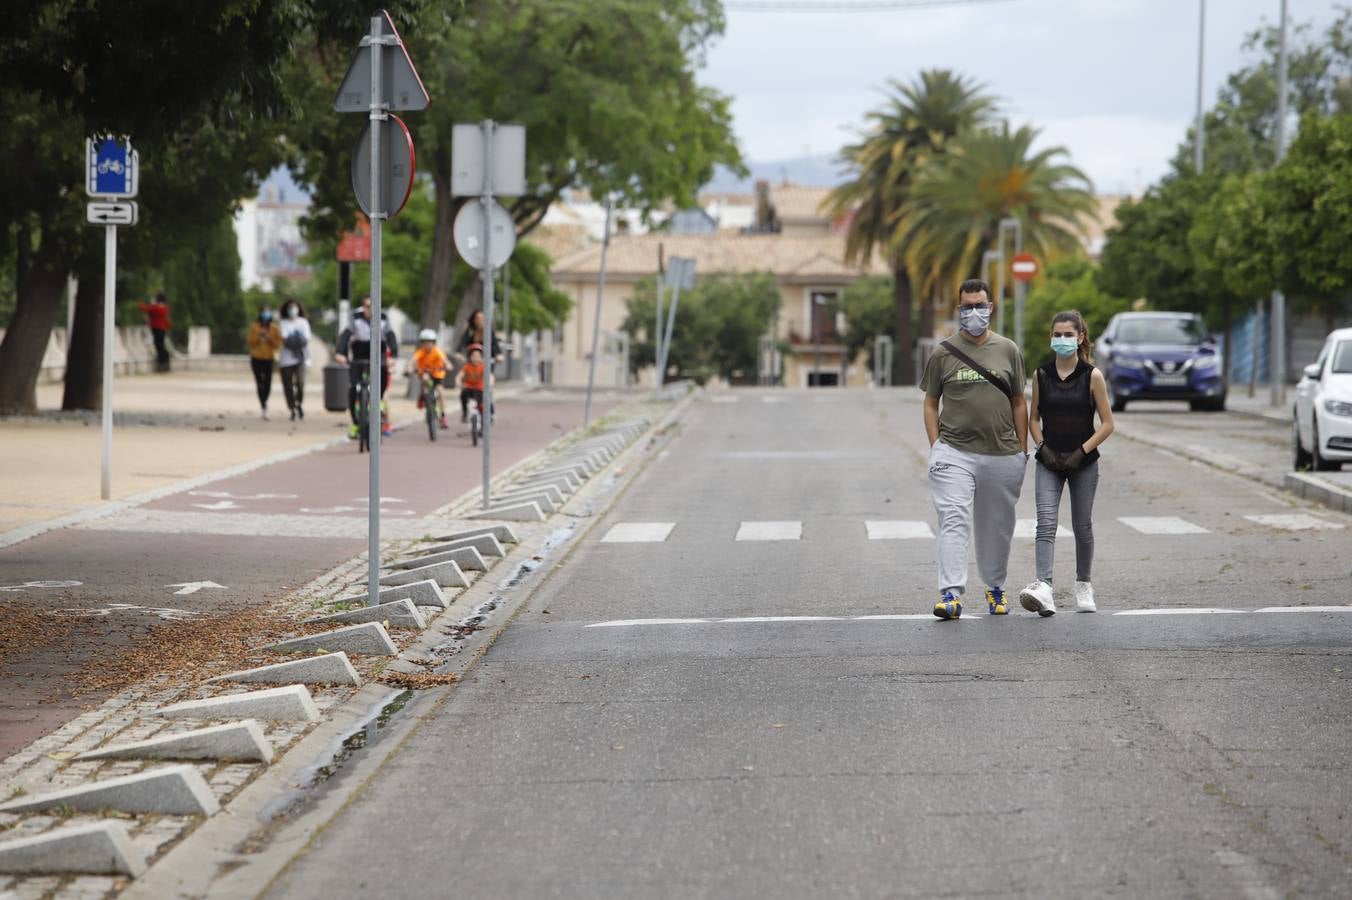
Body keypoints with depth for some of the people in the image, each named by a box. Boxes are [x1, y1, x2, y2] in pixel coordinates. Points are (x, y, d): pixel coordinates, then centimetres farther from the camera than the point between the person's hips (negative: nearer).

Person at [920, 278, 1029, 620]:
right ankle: (951, 593, -22)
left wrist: (1022, 450, 7)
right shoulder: (943, 354, 5)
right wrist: (936, 446, -2)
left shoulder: (1008, 351, 8)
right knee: (954, 520, -15)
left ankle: (995, 587, 31)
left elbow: (1019, 403, 11)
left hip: (1002, 454, 2)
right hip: (955, 453, -2)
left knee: (997, 526, 12)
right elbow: (931, 404, 8)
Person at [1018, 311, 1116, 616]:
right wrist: (1043, 447, -6)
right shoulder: (1041, 374, 2)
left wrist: (1082, 451, -11)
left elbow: (1107, 424, -3)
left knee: (1082, 525, 9)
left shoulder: (1092, 376, -5)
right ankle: (1043, 589, -28)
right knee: (1046, 524, -14)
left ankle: (1083, 585, 29)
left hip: (1083, 462, -1)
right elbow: (1034, 418, 10)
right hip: (1049, 461, 1)